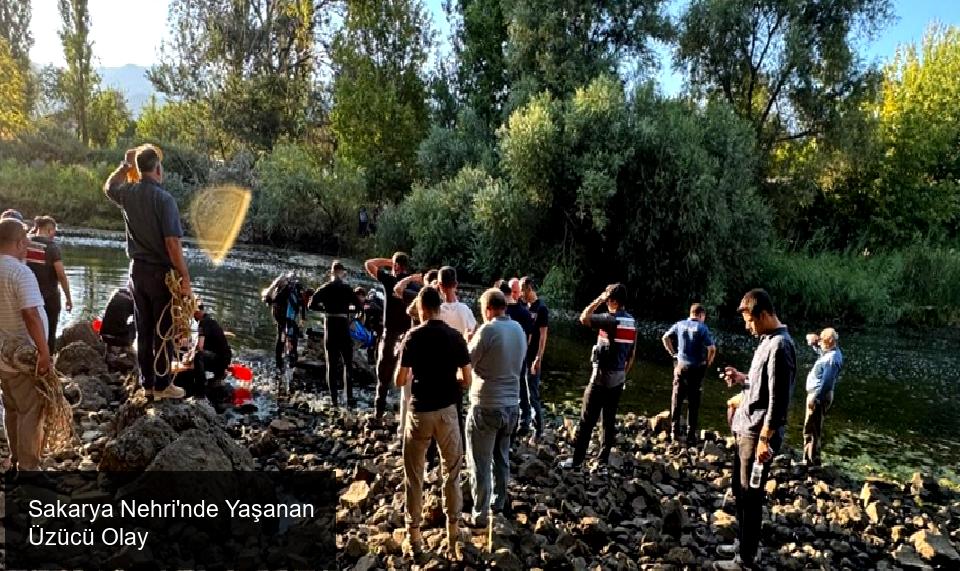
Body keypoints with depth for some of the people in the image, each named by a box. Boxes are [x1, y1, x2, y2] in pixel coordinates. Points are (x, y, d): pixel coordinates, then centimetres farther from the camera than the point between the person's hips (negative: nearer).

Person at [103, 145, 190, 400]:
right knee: (163, 331, 3)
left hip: (137, 271, 6)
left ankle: (147, 383, 21)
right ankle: (162, 385, 9)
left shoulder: (128, 194, 2)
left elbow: (109, 187, 29)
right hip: (161, 273, -6)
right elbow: (172, 244, -20)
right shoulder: (164, 199, -16)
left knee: (143, 330, 13)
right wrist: (185, 277, -16)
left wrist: (125, 165, 30)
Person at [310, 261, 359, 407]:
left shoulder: (324, 288, 4)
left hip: (329, 326, 2)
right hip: (343, 325, -2)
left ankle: (334, 398, 5)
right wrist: (348, 309, 9)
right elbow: (357, 306, -9)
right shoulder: (347, 289, -2)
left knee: (331, 363, 7)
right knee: (347, 363, 5)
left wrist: (325, 308, 12)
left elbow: (312, 305, -2)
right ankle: (349, 398, -3)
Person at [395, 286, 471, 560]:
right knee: (451, 471, 16)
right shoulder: (455, 336, -3)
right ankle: (453, 531, 23)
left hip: (420, 411, -2)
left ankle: (414, 534, 19)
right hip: (447, 410, 2)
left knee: (414, 474, 12)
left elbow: (400, 380, -9)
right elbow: (467, 380, -2)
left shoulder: (413, 336, -10)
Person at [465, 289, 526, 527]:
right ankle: (498, 501, 36)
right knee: (501, 457, 23)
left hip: (486, 406, -7)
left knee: (480, 463, 4)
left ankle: (479, 514, 10)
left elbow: (467, 362, -12)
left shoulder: (487, 330, -18)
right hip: (511, 404, 7)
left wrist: (469, 342, 7)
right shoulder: (519, 330, 4)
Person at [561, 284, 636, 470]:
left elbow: (583, 318, -15)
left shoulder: (610, 319, -18)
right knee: (610, 419, 13)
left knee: (587, 420, 0)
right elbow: (632, 354, 12)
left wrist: (599, 300, -8)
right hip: (618, 378, 7)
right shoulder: (632, 322, 7)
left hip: (602, 377, -7)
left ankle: (577, 459, 5)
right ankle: (603, 458, 19)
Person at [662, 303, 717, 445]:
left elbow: (665, 338, 4)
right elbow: (712, 349, -17)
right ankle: (691, 436, 10)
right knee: (693, 402, 6)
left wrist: (673, 353, 11)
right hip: (697, 368, -3)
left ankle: (675, 432, 17)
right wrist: (708, 361, 0)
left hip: (681, 365, 3)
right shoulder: (702, 328, -10)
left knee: (677, 399, 14)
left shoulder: (680, 324, 0)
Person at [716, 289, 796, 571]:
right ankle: (742, 543, 33)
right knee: (740, 491, 19)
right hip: (746, 429, 10)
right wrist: (742, 378, 6)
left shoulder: (780, 346, -19)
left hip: (758, 433, -10)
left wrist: (764, 438, -22)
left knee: (750, 495, 1)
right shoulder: (767, 341, 12)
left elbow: (779, 398, -23)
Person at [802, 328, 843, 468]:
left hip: (819, 395, -11)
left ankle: (812, 462, -2)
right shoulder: (829, 352, 10)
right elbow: (819, 349, 33)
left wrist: (815, 398, -25)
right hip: (817, 393, 11)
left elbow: (826, 382, -25)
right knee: (811, 428, 18)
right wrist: (814, 342, 11)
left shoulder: (833, 358, -20)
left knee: (812, 429, -7)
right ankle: (809, 459, 27)